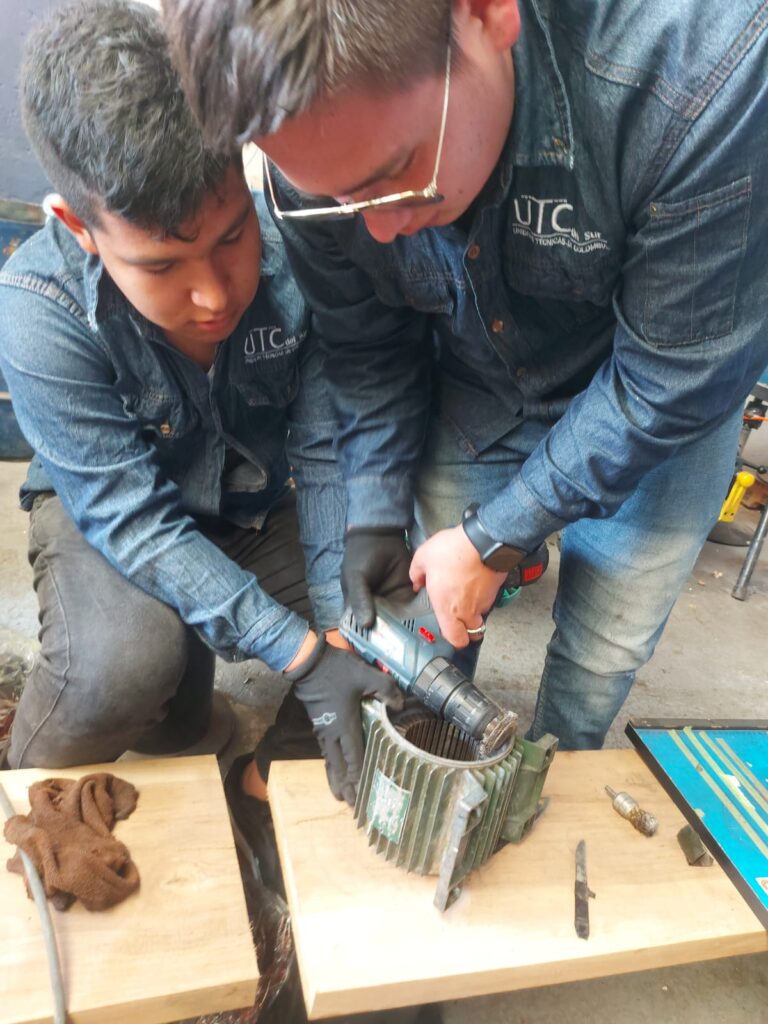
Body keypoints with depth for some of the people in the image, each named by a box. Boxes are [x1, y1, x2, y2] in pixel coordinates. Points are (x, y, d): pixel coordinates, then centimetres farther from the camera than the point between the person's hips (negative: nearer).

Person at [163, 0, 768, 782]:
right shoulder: (316, 133, -22)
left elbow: (676, 376, -26)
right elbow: (366, 350, -7)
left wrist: (495, 540, -21)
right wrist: (374, 519, -11)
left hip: (660, 412, -2)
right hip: (473, 396, 3)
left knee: (601, 653, 7)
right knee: (431, 629, 9)